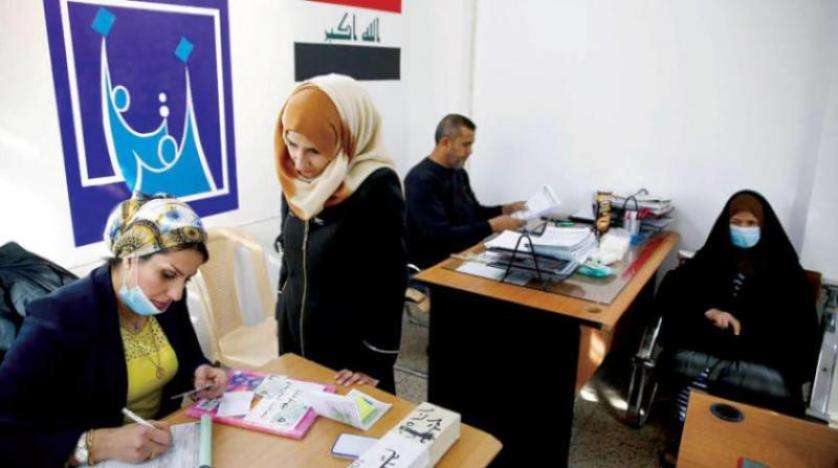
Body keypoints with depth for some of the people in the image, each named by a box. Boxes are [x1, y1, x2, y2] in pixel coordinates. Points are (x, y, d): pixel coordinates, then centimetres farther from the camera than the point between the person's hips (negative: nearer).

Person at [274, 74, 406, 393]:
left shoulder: (377, 188, -22)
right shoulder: (296, 180, -2)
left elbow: (389, 282, -20)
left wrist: (375, 360, -17)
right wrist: (283, 316, 15)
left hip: (349, 350, -6)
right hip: (294, 338, 6)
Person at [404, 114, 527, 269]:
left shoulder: (459, 172, 11)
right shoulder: (421, 180, -18)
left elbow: (475, 212, 22)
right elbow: (440, 236, -25)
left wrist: (507, 209, 5)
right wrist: (492, 226, -25)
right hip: (434, 265, -8)